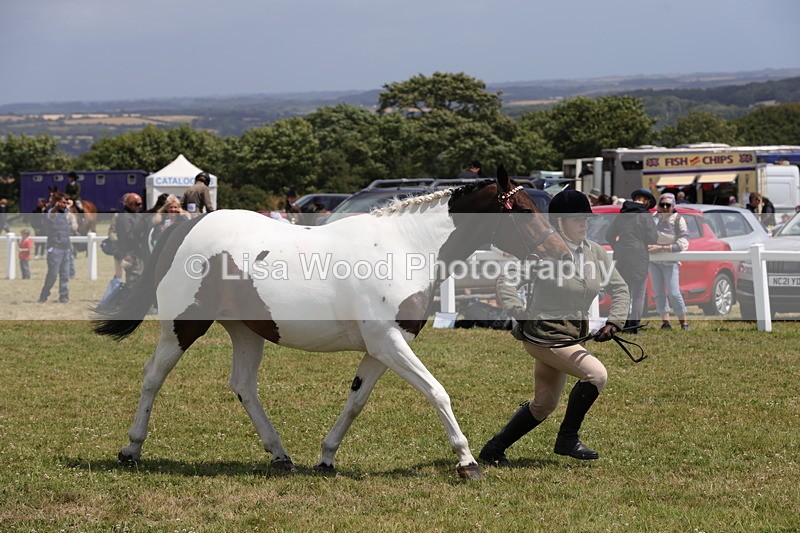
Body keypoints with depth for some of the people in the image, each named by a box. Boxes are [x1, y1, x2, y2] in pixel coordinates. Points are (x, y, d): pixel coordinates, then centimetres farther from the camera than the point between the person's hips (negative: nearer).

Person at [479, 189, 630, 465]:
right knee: (596, 373, -21)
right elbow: (507, 279, -13)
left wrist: (613, 323, -3)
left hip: (569, 337, 8)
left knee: (543, 405, 15)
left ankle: (494, 449, 28)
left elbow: (619, 288, 11)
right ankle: (567, 439, -7)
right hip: (543, 335, -8)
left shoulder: (595, 252, 3)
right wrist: (518, 312, -27)